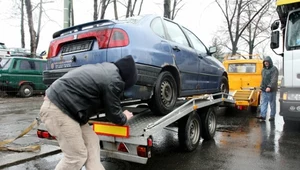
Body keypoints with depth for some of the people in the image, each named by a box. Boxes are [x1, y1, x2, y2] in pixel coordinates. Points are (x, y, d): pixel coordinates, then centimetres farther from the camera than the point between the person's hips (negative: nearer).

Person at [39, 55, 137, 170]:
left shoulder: (107, 69, 14)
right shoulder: (114, 81, -15)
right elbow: (113, 112, -4)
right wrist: (124, 118, 16)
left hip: (61, 104, 10)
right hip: (57, 109, -10)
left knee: (91, 142, 10)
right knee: (77, 156, -2)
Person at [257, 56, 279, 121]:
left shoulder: (274, 69, -8)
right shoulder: (263, 69, 15)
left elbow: (274, 79, -19)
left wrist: (270, 87, -29)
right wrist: (261, 86, 13)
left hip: (271, 90, -7)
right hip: (264, 90, 7)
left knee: (272, 104, 4)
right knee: (263, 103, 2)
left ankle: (272, 116, 12)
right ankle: (263, 116, 2)